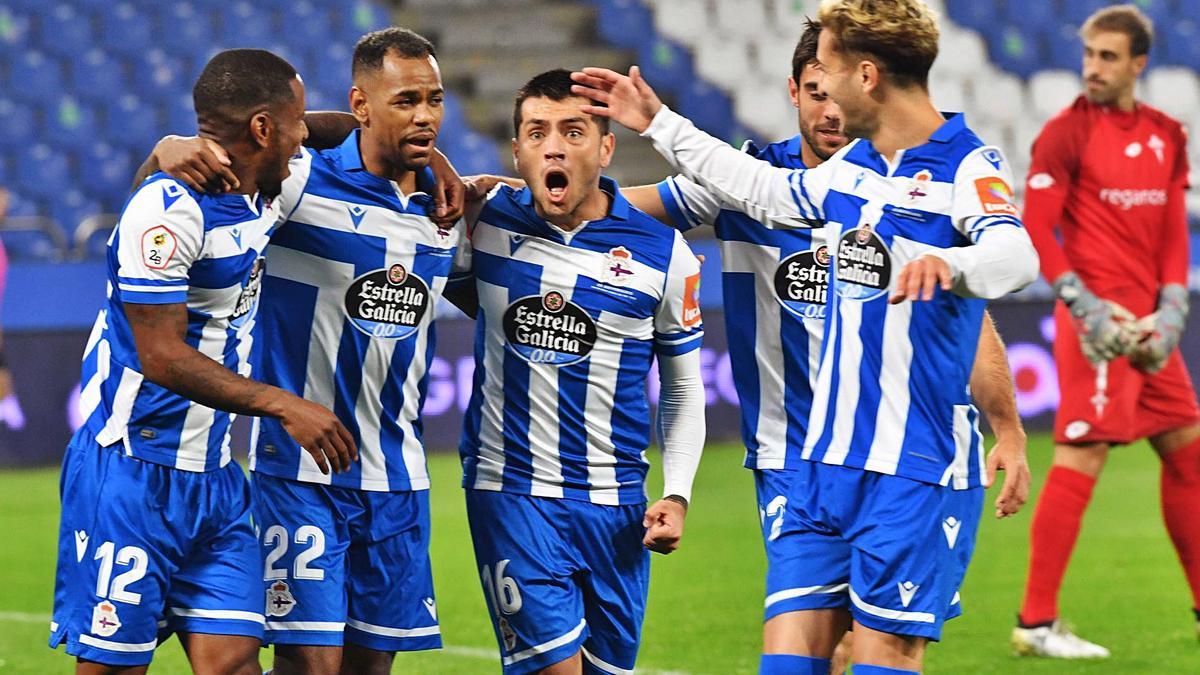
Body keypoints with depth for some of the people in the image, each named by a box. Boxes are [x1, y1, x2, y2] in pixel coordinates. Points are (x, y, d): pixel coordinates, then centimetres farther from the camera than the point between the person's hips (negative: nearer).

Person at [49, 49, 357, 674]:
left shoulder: (262, 200, 9)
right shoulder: (170, 210, -17)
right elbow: (163, 358, -20)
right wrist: (283, 405, -19)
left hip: (214, 480, 8)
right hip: (133, 476, -8)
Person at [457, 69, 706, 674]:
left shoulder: (664, 253, 0)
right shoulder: (486, 221, -1)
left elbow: (684, 386, 10)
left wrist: (677, 493, -1)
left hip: (615, 506, 2)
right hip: (509, 489, -1)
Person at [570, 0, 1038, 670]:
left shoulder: (966, 164, -12)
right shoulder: (852, 166, 13)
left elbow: (1015, 255, -31)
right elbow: (766, 190, 33)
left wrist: (949, 264, -54)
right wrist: (658, 123, 37)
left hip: (919, 470, -7)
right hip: (827, 458, 7)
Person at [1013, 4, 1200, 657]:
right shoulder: (1067, 133, -7)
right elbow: (1035, 228, -10)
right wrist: (1083, 303, -18)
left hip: (1147, 321, 7)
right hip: (1098, 318, -7)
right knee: (1083, 454, -11)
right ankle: (1036, 622, -9)